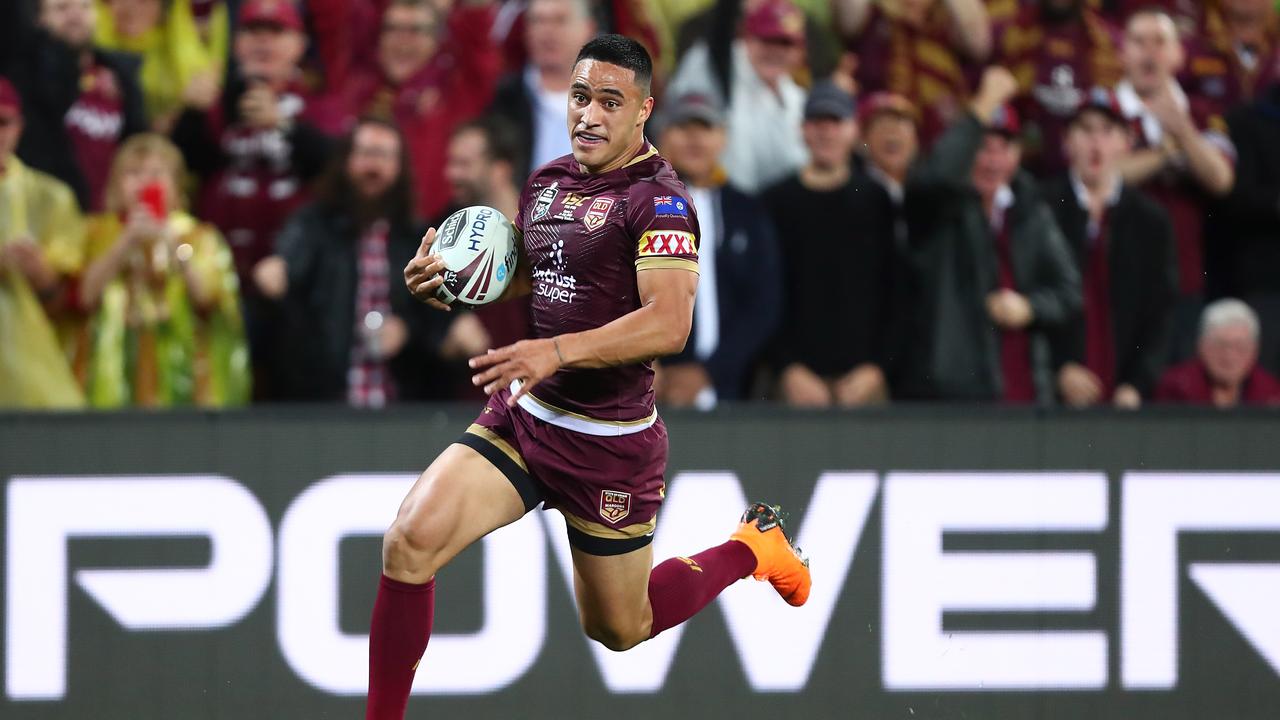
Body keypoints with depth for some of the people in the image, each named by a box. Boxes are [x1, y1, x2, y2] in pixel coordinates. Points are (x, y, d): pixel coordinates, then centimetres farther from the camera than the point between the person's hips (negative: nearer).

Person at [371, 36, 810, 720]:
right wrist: (448, 281, 3)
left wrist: (557, 351, -38)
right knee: (409, 541, -18)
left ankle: (754, 547, 38)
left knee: (618, 630, 13)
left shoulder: (658, 200, -16)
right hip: (522, 415, 6)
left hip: (608, 444, -6)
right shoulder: (547, 180, 7)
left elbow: (669, 323, -28)